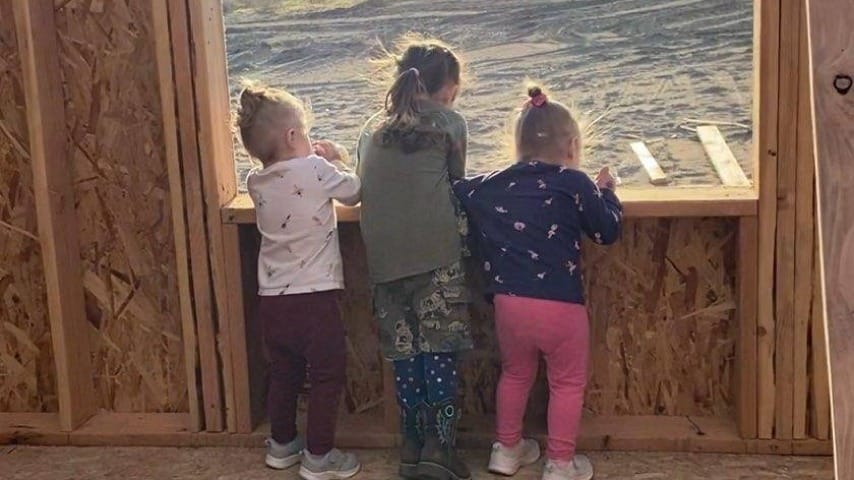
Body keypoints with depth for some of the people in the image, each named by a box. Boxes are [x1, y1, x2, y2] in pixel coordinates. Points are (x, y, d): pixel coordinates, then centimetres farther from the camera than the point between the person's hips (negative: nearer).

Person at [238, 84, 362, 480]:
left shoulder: (256, 182, 4)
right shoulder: (317, 171, -12)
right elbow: (354, 192, 4)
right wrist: (336, 160, 18)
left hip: (272, 298, 6)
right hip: (314, 296, -6)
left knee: (283, 374, 21)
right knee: (327, 377, 8)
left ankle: (282, 446, 32)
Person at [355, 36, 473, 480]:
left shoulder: (372, 129, 19)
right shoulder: (448, 122, 7)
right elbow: (456, 181, 15)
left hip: (384, 256, 4)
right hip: (435, 251, -4)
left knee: (404, 349, 9)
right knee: (439, 347, 1)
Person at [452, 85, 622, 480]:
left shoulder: (491, 185, 7)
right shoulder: (574, 184, -5)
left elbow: (454, 190, 20)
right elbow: (608, 231, 5)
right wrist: (605, 191, 21)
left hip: (509, 303, 4)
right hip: (560, 305, -4)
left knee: (515, 374, 26)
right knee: (567, 382, 16)